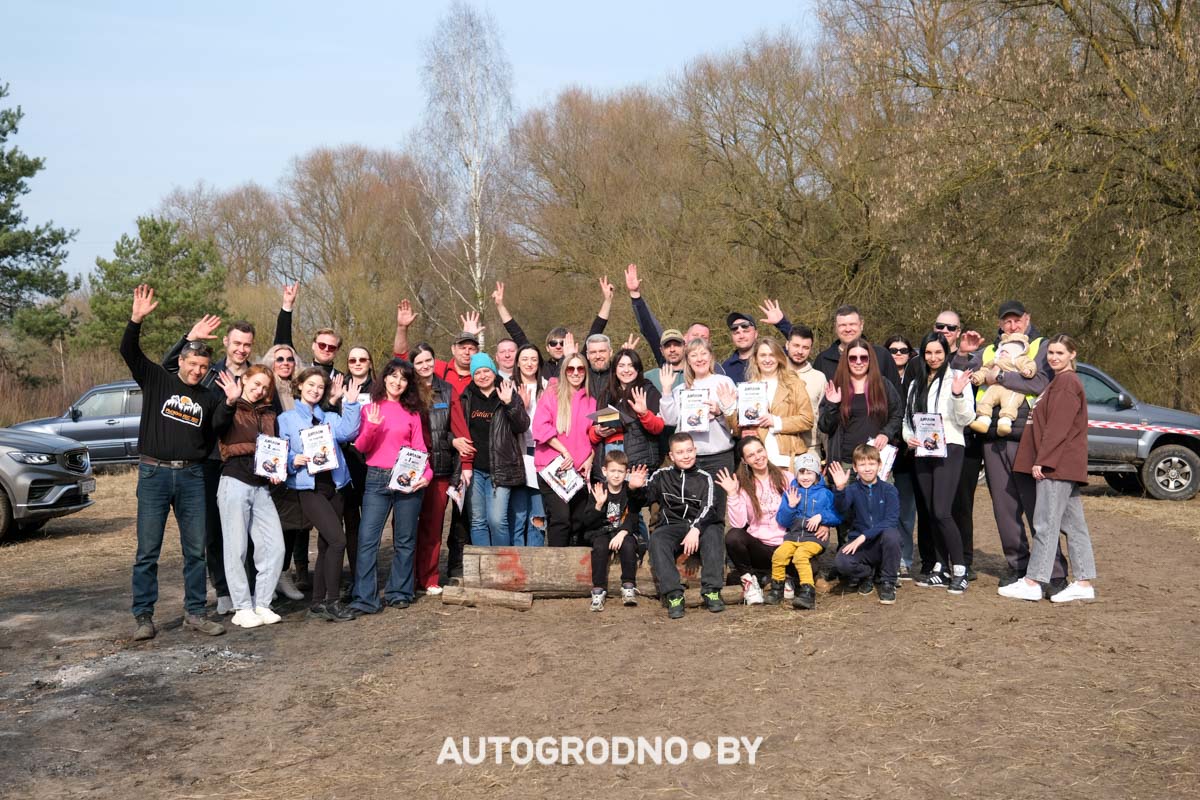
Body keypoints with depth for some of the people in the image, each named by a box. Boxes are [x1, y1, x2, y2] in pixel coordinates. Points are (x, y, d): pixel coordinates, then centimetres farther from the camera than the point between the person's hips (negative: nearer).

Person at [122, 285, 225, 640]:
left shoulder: (209, 398, 10)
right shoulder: (156, 379, 3)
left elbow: (218, 434, 18)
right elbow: (128, 351, -10)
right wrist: (136, 319, -23)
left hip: (192, 477, 3)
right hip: (154, 473, -3)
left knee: (196, 550, 6)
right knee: (147, 551, 0)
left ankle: (195, 613, 15)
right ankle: (143, 616, 8)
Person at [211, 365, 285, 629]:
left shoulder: (269, 414, 17)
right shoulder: (231, 409, 0)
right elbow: (217, 424, -23)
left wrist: (279, 472, 6)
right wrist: (230, 402, -42)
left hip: (261, 487, 5)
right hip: (235, 483, -5)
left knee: (275, 547, 0)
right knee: (236, 548, -1)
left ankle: (262, 604, 11)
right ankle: (242, 608, 6)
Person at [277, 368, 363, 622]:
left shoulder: (331, 418, 16)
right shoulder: (286, 419, 6)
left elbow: (348, 432, -5)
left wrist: (351, 404, -13)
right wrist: (294, 460, -19)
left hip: (333, 484, 6)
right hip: (308, 487, -5)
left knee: (326, 545, 8)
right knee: (337, 540, -17)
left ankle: (318, 603, 16)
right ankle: (332, 602, -10)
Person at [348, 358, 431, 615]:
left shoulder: (412, 412, 11)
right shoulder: (369, 408, 8)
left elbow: (419, 448, 8)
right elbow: (360, 447, 3)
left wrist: (427, 473, -8)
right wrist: (372, 427, -15)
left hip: (408, 481, 1)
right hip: (377, 479, -1)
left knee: (405, 540, 7)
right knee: (367, 538, -9)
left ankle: (399, 593, 18)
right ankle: (365, 598, -7)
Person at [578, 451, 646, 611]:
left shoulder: (630, 492, 3)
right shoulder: (597, 491, 1)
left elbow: (632, 518, -7)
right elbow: (586, 522, -5)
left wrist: (622, 533, -25)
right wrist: (599, 505, -21)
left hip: (624, 531, 0)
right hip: (600, 532, 0)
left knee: (628, 545, -32)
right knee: (600, 546, -32)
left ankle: (628, 586, -21)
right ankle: (598, 590, -29)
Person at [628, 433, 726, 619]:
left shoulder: (704, 477, 7)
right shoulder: (662, 476, 13)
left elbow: (708, 507, -7)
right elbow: (645, 498, 11)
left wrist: (695, 529, -26)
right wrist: (635, 488, -13)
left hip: (701, 525, -1)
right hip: (672, 525, 1)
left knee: (713, 533, -32)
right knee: (656, 541, -29)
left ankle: (711, 591, -31)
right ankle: (673, 595, -35)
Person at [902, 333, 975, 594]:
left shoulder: (956, 377, -1)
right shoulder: (916, 382, 17)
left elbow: (966, 419, -6)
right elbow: (907, 416, 20)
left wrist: (958, 395, -23)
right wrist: (908, 436, 1)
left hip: (948, 450, -6)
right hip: (921, 453, 6)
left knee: (941, 512, -15)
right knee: (930, 513, 8)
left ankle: (959, 570, -7)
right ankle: (940, 569, 16)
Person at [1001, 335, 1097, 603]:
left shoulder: (1066, 382, -11)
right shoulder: (1060, 382, 21)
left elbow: (1057, 427, -18)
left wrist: (1042, 459, -18)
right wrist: (1042, 458, 19)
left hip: (1058, 464, -10)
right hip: (1064, 466, 10)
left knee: (1045, 523, -8)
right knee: (1073, 524, 9)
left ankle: (1032, 583, -6)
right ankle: (1084, 583, 12)